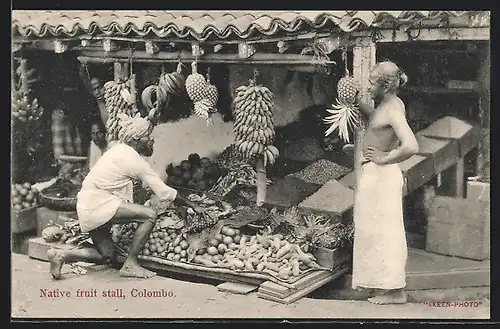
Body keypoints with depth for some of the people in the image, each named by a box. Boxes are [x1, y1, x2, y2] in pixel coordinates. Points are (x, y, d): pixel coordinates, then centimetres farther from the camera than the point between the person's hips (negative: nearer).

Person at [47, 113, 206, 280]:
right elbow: (164, 192, -13)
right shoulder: (132, 158, -14)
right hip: (98, 204, -10)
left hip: (87, 207, 10)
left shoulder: (119, 150, 13)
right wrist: (192, 205, -5)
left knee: (107, 256, 17)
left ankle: (61, 255, 10)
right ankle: (130, 264, -13)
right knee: (150, 215, -20)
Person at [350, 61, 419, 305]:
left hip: (381, 175, -10)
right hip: (375, 174, 10)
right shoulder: (388, 104, 8)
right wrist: (357, 102, 18)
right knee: (376, 230, 16)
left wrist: (385, 158, -21)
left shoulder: (393, 110, -21)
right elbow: (375, 118, 33)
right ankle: (383, 284, 26)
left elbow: (411, 147, -34)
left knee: (383, 230, -4)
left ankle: (395, 291, 4)